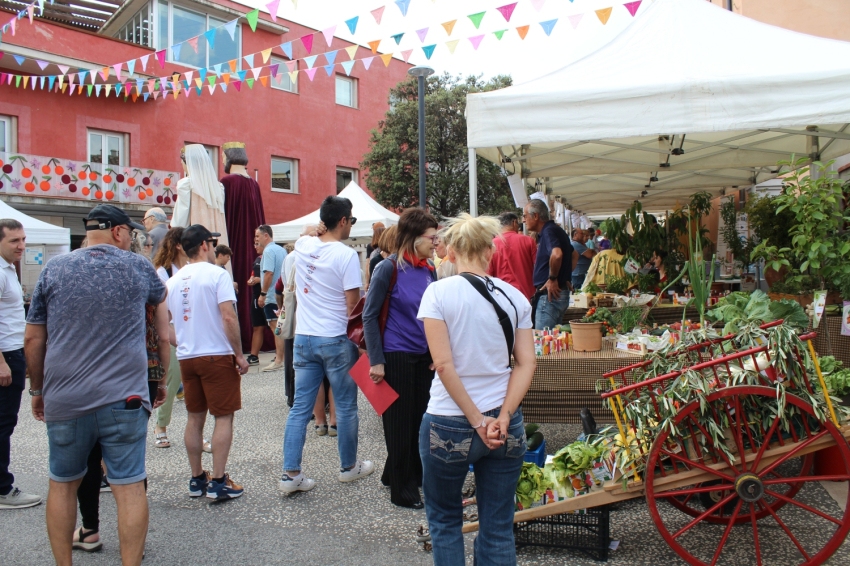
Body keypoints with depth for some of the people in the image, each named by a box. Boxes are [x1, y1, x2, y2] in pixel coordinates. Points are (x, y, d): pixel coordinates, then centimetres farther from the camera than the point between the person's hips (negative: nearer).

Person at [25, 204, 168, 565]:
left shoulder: (54, 269, 4)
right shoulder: (138, 268, 1)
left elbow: (33, 339, 7)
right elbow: (161, 298, 23)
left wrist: (37, 390, 18)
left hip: (63, 400, 3)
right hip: (123, 398, -2)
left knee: (62, 484, 18)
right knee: (129, 487, 2)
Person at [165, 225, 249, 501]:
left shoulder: (173, 281, 9)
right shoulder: (216, 274, -10)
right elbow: (228, 318, -17)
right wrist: (239, 354, -12)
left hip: (187, 358, 6)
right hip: (217, 355, -6)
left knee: (195, 418, 14)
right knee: (223, 417, 1)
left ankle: (197, 479, 20)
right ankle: (219, 482, 1)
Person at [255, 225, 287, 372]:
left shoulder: (268, 251, -13)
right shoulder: (281, 250, 14)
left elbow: (268, 273, -22)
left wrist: (263, 294, -18)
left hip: (272, 296, -9)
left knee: (276, 328, -8)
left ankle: (279, 361, -7)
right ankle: (281, 357, 20)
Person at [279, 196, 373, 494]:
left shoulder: (302, 246, 3)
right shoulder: (346, 255, -14)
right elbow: (353, 304, -13)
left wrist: (318, 229, 21)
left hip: (304, 338, 6)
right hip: (336, 340, -5)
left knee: (300, 407, 8)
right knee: (346, 407, 10)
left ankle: (291, 474, 9)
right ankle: (349, 467, 24)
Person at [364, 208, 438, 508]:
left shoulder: (429, 270, 5)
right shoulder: (389, 268, -13)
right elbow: (370, 316, -11)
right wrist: (376, 361, -14)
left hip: (424, 357, 6)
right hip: (397, 356, -6)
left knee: (420, 419, 12)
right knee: (399, 423, 5)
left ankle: (397, 473, 33)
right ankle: (402, 490, 21)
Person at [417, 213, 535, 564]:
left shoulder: (439, 292, -9)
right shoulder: (514, 296, 2)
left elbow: (444, 364, -15)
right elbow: (527, 364, -3)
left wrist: (477, 421, -11)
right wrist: (503, 417, -8)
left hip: (448, 423, -3)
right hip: (503, 423, 3)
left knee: (444, 519, 19)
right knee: (498, 526, 14)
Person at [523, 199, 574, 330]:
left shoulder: (549, 231, -14)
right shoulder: (555, 230, 16)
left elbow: (556, 254, -35)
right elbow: (573, 254, 30)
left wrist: (552, 278, -21)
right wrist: (565, 276, 21)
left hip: (551, 294, -10)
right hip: (559, 293, 10)